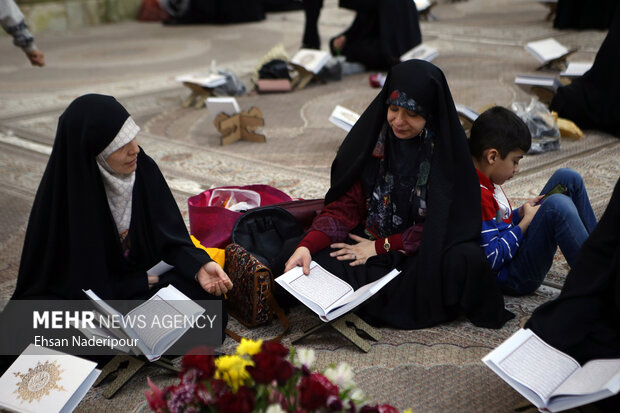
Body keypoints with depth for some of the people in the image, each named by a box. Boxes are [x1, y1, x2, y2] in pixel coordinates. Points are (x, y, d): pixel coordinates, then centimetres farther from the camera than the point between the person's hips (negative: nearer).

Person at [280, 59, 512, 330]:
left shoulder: (447, 148, -10)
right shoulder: (371, 137, -4)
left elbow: (443, 221, -10)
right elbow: (346, 204, -4)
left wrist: (381, 246, -13)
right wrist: (307, 245, -21)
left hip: (423, 251, -3)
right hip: (366, 241, 3)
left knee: (467, 259, -35)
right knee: (292, 251, -19)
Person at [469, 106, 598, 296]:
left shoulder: (483, 180, 7)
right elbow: (491, 260, -26)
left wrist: (521, 213, 3)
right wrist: (526, 222, -16)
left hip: (514, 248, 11)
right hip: (511, 277, -11)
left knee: (567, 178, 7)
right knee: (557, 205, -33)